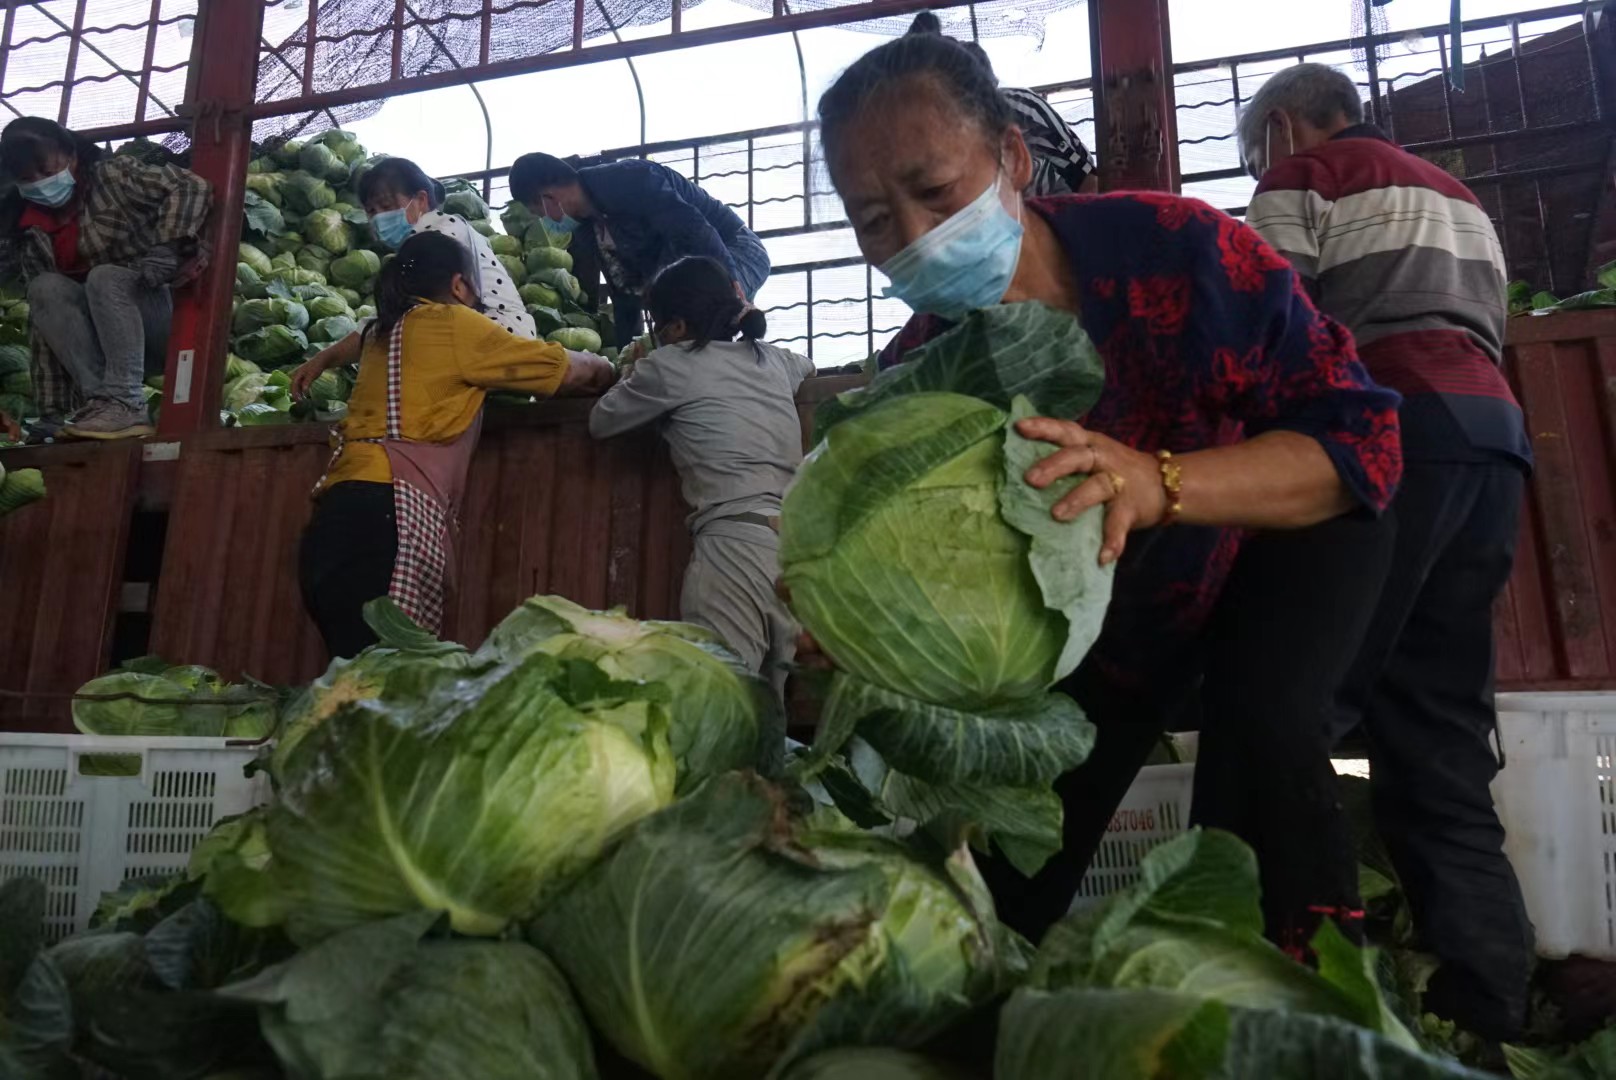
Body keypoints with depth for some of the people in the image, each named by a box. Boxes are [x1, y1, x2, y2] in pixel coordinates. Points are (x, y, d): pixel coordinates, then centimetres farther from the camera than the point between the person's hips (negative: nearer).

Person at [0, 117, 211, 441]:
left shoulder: (112, 176, -4)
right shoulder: (26, 226, 9)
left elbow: (192, 188, -16)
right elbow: (43, 318, 5)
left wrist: (168, 247, -32)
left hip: (163, 320, -4)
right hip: (103, 340, 5)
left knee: (104, 276, -28)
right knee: (45, 288, -18)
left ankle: (124, 404, -38)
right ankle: (95, 399, -30)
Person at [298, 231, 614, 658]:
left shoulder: (383, 332, 24)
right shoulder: (454, 323, 4)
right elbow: (570, 370, 9)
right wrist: (606, 371, 29)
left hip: (342, 511, 8)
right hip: (385, 512, -8)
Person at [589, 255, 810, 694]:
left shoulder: (672, 365, 5)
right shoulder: (772, 358, 20)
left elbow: (600, 422, 17)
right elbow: (808, 366, 46)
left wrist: (630, 376, 36)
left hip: (734, 540, -6)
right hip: (798, 538, 7)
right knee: (775, 700, 6)